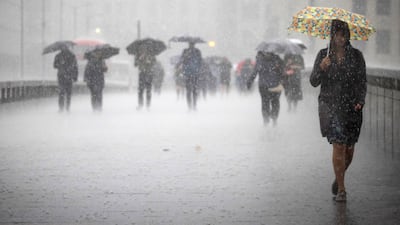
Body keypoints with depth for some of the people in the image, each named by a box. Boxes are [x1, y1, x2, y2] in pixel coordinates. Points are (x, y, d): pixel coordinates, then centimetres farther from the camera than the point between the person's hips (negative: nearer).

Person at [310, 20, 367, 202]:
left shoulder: (356, 56, 5)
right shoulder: (323, 55, 4)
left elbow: (362, 82, 5)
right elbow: (314, 82, 1)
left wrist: (360, 101, -10)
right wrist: (321, 68, -18)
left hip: (351, 107, 2)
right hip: (330, 106, -2)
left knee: (349, 148, 6)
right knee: (338, 146, -11)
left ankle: (338, 178, 34)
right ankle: (341, 189, -3)